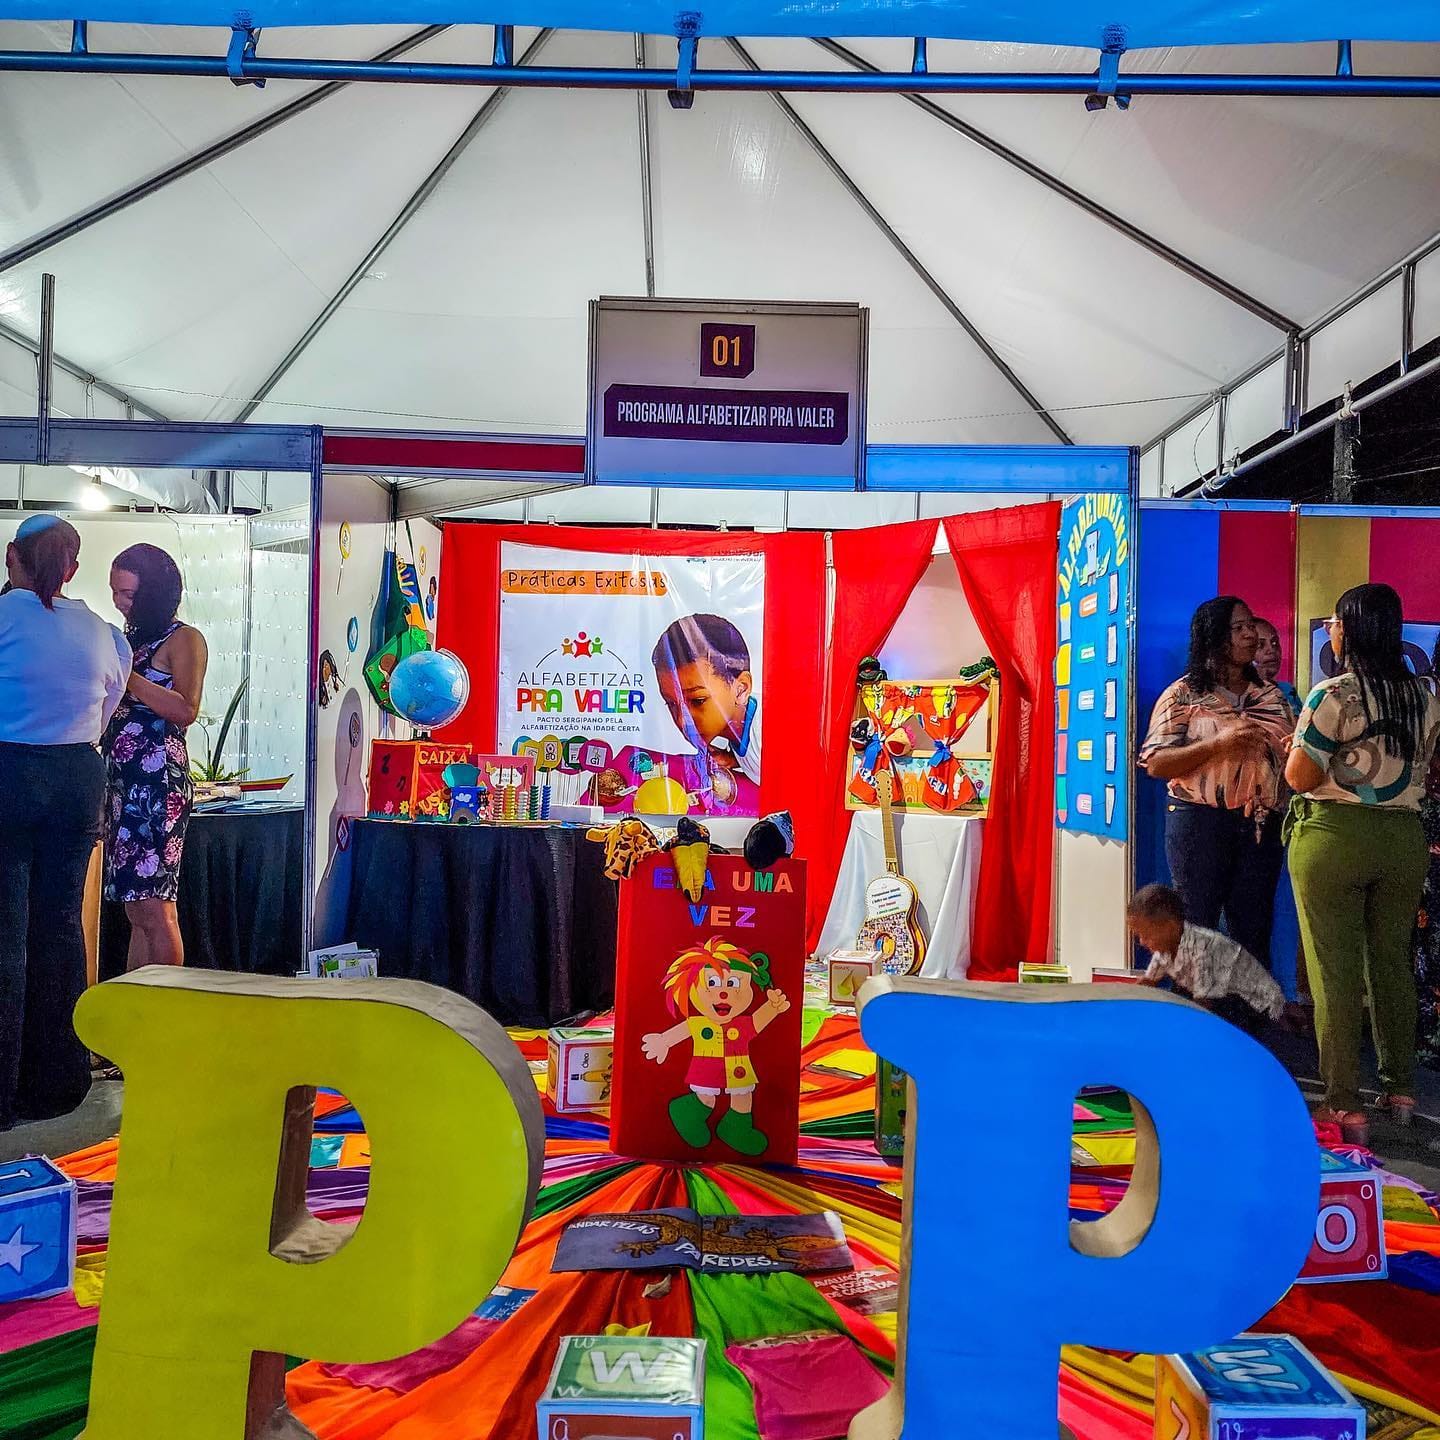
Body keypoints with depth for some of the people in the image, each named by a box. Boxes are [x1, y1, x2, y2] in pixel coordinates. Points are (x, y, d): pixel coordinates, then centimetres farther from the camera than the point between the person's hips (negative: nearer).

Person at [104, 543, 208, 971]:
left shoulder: (183, 639, -2)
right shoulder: (129, 639, 20)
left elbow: (186, 711, -15)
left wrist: (126, 676, -15)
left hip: (158, 780, -8)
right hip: (121, 779, 8)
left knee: (154, 906, -9)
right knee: (136, 910, 8)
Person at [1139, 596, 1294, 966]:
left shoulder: (1271, 696, 14)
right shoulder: (1184, 695, -1)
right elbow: (1155, 764, -9)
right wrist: (1218, 744, -19)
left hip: (1260, 825, 4)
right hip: (1200, 822, -4)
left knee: (1254, 933, 8)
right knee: (1196, 931, 0)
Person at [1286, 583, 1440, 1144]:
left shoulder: (1334, 694, -13)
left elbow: (1300, 778, -13)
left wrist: (1296, 745, 6)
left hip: (1334, 836, -6)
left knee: (1336, 970, 0)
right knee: (1393, 962, 16)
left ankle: (1345, 1107, 5)